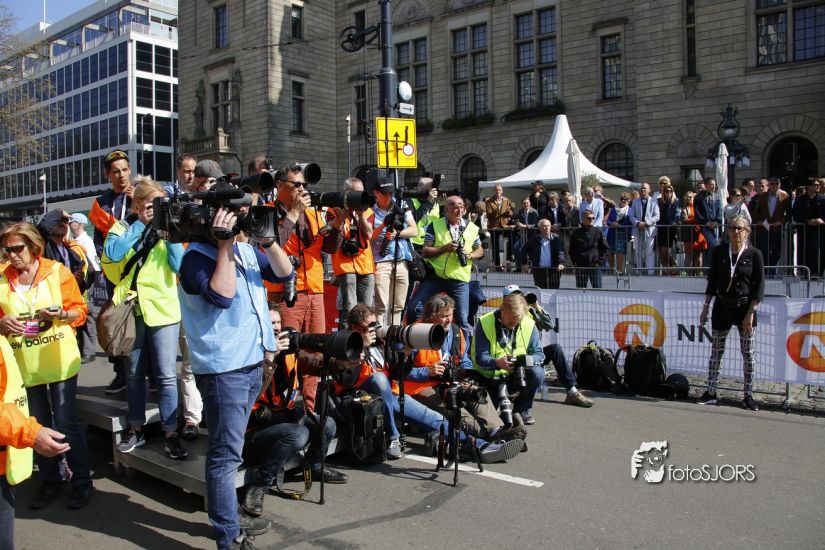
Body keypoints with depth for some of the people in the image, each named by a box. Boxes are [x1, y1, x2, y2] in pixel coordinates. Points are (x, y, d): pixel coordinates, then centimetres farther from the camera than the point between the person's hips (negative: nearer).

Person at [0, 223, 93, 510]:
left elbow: (80, 311, -1)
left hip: (59, 361, -3)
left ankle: (82, 481, 14)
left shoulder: (57, 271, -3)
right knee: (38, 427, 13)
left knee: (66, 423, 0)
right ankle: (50, 481, 28)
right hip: (24, 365, 3)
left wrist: (61, 314, -20)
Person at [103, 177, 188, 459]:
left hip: (163, 310, -1)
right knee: (134, 373, 12)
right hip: (130, 310, 1)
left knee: (166, 375, -2)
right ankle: (136, 428, 26)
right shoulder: (124, 228, 6)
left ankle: (170, 433, 6)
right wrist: (141, 224, -11)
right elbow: (111, 254, -16)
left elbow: (179, 265, -9)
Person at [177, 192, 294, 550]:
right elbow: (221, 295, -24)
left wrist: (268, 240, -5)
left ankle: (228, 518, 32)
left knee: (229, 448, 19)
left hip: (253, 362, 8)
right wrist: (224, 244, -20)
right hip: (223, 368, -8)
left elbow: (284, 274, 9)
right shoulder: (195, 257, -10)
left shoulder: (246, 250, 12)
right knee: (226, 453, -2)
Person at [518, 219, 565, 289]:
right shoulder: (534, 239, 7)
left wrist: (561, 263, -24)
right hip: (539, 271, 1)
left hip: (553, 270, -1)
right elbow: (524, 251, 14)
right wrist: (524, 263, 1)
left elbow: (561, 252, -7)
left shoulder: (556, 238, 3)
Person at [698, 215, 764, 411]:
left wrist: (751, 313, -11)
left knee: (748, 353, 4)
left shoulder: (754, 254, -5)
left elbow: (760, 286, -5)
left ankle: (748, 396, 14)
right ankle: (711, 393, 13)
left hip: (745, 307, -2)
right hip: (722, 307, 2)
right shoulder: (719, 252, 2)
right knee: (716, 351, 6)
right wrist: (705, 307, 6)